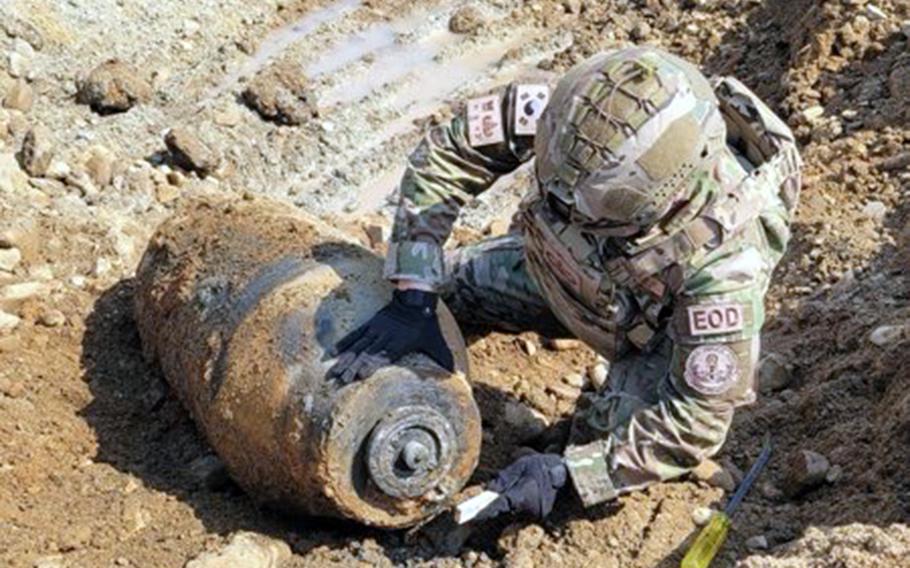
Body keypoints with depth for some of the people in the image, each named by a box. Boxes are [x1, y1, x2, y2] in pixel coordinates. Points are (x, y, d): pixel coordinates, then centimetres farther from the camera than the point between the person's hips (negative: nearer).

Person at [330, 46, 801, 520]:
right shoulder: (566, 117, -39)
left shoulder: (723, 262, -46)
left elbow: (695, 425, -36)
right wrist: (413, 300, -31)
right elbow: (447, 152, -25)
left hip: (663, 326, -3)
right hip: (569, 265, 4)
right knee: (444, 287, 5)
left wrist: (565, 474, -40)